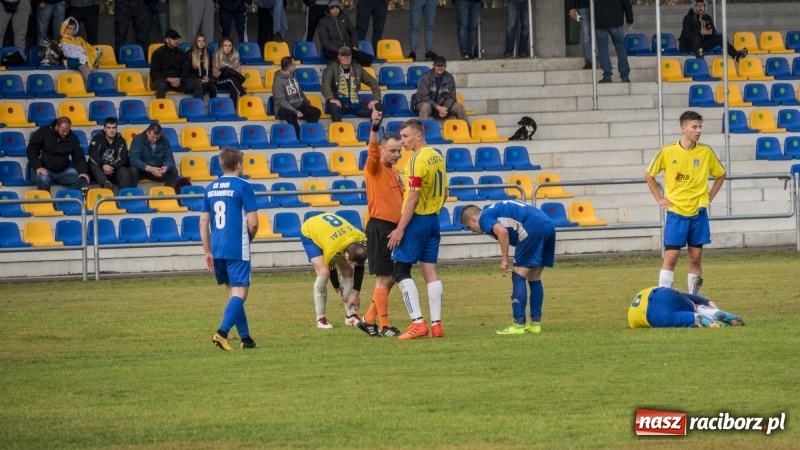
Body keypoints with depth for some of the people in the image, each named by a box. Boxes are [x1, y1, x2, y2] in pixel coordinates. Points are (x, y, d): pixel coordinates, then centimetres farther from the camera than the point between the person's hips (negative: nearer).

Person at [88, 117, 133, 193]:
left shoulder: (121, 141, 9)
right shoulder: (97, 139, 4)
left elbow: (123, 159, -3)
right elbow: (93, 154, -13)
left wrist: (112, 167, -23)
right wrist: (103, 165, -31)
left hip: (115, 170, 1)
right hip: (100, 170, -1)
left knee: (125, 172, -30)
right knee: (93, 165, -33)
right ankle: (106, 184, -62)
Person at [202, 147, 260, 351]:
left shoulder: (211, 188, 10)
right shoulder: (243, 186, -8)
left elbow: (203, 223, 11)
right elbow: (253, 223, -10)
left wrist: (208, 252, 17)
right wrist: (248, 239, 10)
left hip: (217, 250, 6)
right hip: (237, 250, -6)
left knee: (234, 293, 16)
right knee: (239, 294, -5)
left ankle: (245, 338, 21)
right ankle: (222, 332, -23)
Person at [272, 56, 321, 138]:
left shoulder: (293, 77, 11)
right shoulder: (278, 81, -14)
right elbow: (281, 101, -20)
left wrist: (307, 103, 10)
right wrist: (295, 111, -28)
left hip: (298, 106, 8)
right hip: (284, 108, -7)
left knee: (316, 112, -14)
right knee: (290, 115, -41)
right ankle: (299, 137, -34)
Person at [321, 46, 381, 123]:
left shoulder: (357, 68, 12)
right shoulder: (333, 67, 3)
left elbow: (373, 82, 13)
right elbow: (326, 83, -12)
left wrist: (376, 99, -2)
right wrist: (331, 98, -29)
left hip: (355, 104, 3)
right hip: (340, 103, -3)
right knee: (334, 107, -40)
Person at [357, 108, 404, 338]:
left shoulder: (393, 172, 17)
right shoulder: (375, 168, -6)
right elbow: (372, 150, -27)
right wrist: (375, 128, -44)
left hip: (394, 229, 8)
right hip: (380, 228, -8)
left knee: (389, 279, 12)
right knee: (384, 279, -5)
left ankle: (369, 320, 22)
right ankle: (384, 326, 1)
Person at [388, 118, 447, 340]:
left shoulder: (418, 160, -16)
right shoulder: (437, 157, 10)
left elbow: (413, 198, -20)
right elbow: (443, 193, 17)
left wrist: (400, 229, -18)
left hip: (417, 219, -8)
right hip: (433, 219, 8)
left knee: (401, 270, -3)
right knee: (430, 270, 9)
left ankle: (418, 323, -10)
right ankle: (436, 324, 6)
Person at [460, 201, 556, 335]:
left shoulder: (484, 217, 5)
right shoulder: (496, 210, 31)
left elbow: (502, 232, -14)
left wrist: (504, 260, -7)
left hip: (533, 228, -9)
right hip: (549, 225, 9)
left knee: (519, 276, -2)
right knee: (534, 278, 16)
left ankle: (519, 324, -5)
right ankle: (536, 323, 18)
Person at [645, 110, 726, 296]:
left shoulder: (706, 152, -1)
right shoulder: (668, 152, -6)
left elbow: (721, 175, 14)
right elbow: (649, 175, 7)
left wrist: (709, 197, 5)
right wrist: (659, 198, 1)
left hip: (698, 213, 2)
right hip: (676, 212, -2)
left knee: (696, 257, 5)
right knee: (671, 256, -6)